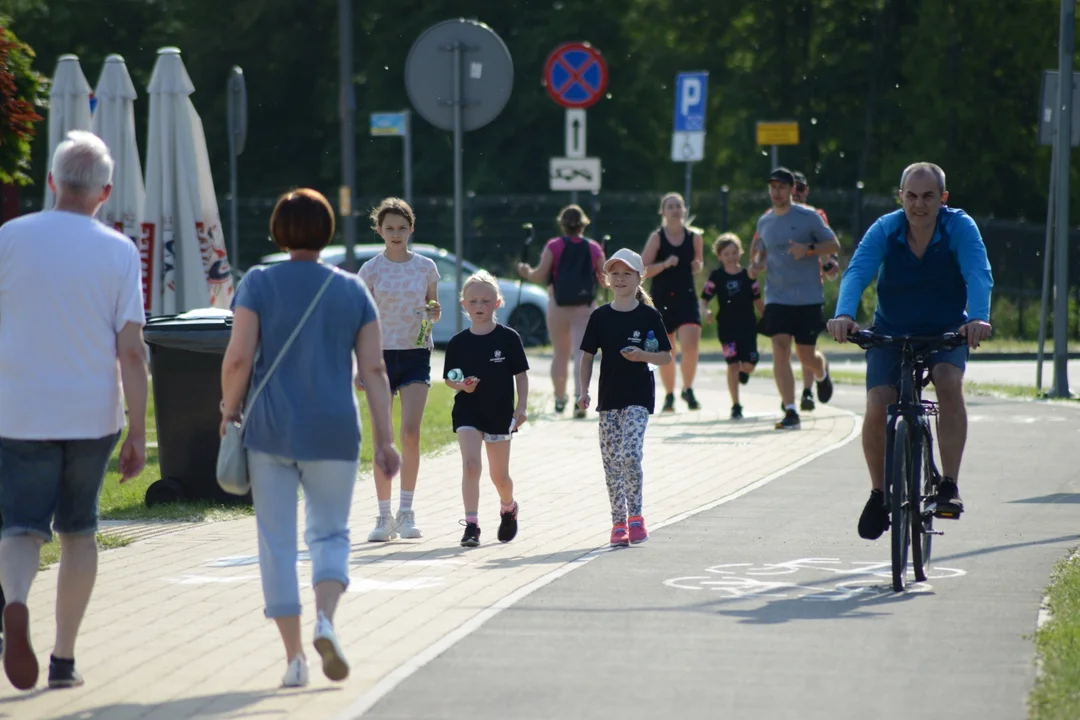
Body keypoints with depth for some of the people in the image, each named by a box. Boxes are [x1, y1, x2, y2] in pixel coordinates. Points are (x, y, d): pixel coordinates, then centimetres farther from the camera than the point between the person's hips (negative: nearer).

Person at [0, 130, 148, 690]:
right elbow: (131, 351, -7)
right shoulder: (119, 252, -2)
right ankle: (63, 659, 17)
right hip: (92, 414, 1)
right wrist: (138, 434, -3)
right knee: (78, 533, 16)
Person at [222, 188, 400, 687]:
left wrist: (230, 412, 5)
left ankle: (294, 655, 3)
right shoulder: (352, 290, 4)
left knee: (277, 540, 6)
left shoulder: (259, 284, -2)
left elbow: (238, 358, -10)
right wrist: (384, 439, 3)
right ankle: (325, 618, -15)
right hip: (334, 432, 1)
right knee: (329, 533, 13)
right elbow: (373, 370, 1)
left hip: (270, 428, -1)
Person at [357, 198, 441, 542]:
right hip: (382, 354, -1)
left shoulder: (426, 267, 6)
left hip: (416, 355, 1)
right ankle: (384, 516, 7)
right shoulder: (371, 270, 1)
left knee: (411, 433, -12)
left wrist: (434, 314, -7)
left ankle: (406, 512, -3)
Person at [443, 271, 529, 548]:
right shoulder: (458, 343, 0)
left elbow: (521, 374, 1)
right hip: (468, 411, 0)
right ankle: (471, 524, -16)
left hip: (500, 412, 0)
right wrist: (460, 385, -15)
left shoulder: (508, 338, -4)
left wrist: (521, 407, -5)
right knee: (471, 464, -15)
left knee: (499, 474, 10)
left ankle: (508, 507, 41)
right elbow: (449, 378, 7)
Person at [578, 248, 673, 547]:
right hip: (609, 397, 3)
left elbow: (667, 357, 2)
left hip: (639, 396, -3)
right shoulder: (600, 317, 5)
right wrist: (583, 391, -1)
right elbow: (588, 356, 9)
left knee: (630, 454, -17)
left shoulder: (649, 316, -1)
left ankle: (635, 515, -4)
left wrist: (643, 355, -17)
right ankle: (619, 522, 12)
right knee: (611, 461, 4)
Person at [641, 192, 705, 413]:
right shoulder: (657, 238, -3)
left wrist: (698, 266, -2)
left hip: (687, 297, 1)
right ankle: (669, 395, 23)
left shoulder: (694, 237, 4)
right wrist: (665, 264, -19)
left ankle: (688, 390, 4)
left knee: (690, 344, -16)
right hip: (662, 298, -1)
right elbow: (643, 270, -6)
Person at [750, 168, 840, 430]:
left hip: (808, 298, -3)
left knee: (806, 355, 3)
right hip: (777, 298, 3)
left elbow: (834, 245, -1)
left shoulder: (808, 217, -3)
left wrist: (808, 249, -19)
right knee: (780, 350, -13)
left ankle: (822, 373, 42)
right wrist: (757, 263, 1)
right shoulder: (764, 222, 10)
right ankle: (790, 412, -11)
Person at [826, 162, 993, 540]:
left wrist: (978, 318, -51)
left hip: (946, 332, -1)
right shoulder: (885, 229, -16)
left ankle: (949, 485, -26)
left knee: (949, 381, -31)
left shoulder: (960, 228, -18)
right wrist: (844, 314, -49)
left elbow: (979, 274, -31)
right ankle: (879, 492, 9)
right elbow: (857, 272, -29)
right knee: (876, 409, -16)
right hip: (891, 333, 1)